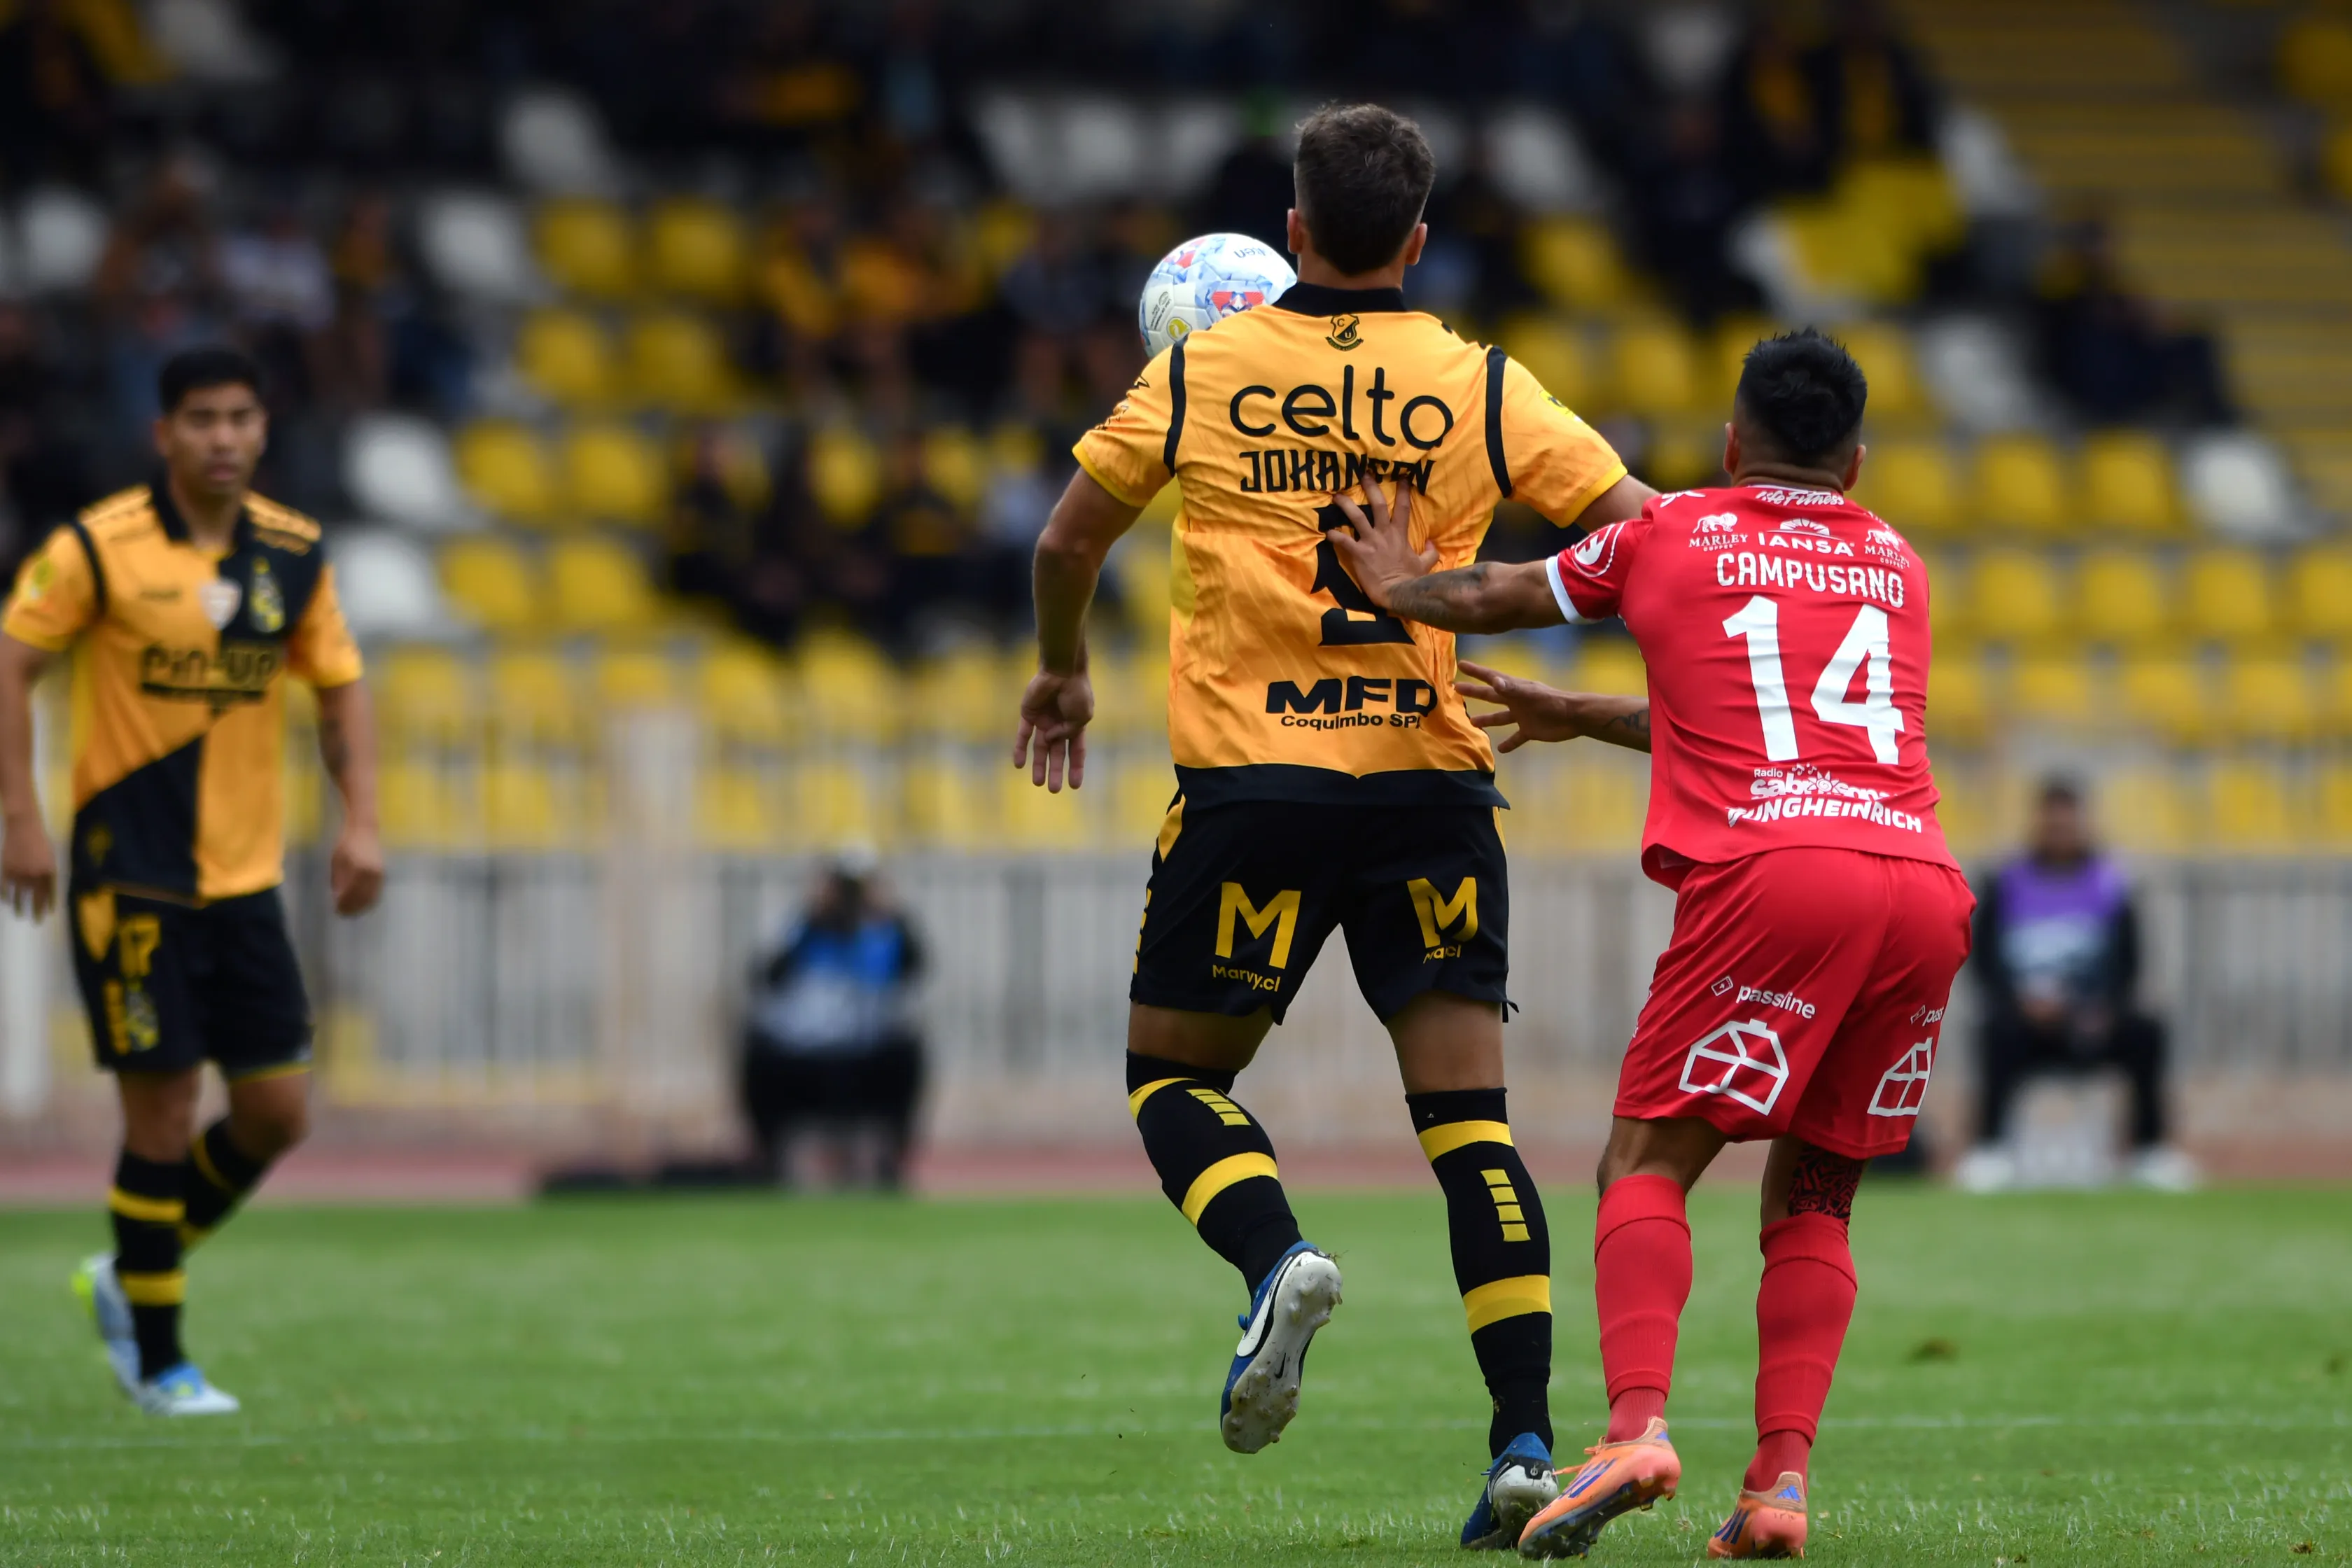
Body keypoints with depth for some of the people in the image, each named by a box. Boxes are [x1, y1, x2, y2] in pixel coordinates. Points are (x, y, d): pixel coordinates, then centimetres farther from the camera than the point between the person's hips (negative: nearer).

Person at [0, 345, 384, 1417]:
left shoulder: (295, 553, 5)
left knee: (277, 1112, 2)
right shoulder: (98, 548, -9)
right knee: (162, 1113, -5)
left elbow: (338, 684, 14)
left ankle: (131, 1279, 25)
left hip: (245, 875, 5)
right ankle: (157, 1360, 9)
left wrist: (359, 822, 2)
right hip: (131, 875, -5)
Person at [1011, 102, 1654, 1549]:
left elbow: (1069, 540, 12)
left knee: (1175, 1071, 15)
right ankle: (1526, 1441, -8)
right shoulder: (1481, 387, 3)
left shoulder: (1201, 374, 3)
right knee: (1469, 1111, 2)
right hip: (1432, 780, 1)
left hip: (1249, 779, -1)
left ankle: (1278, 1260, -16)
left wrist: (1063, 675, 30)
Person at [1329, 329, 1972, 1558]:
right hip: (1923, 881, 4)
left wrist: (1403, 587, 52)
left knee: (1647, 1165, 0)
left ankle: (1637, 1423, -23)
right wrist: (1582, 719, 50)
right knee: (1814, 1198, 13)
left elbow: (1493, 597, 31)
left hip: (1772, 873, -4)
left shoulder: (1670, 538, 16)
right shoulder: (1898, 568, 28)